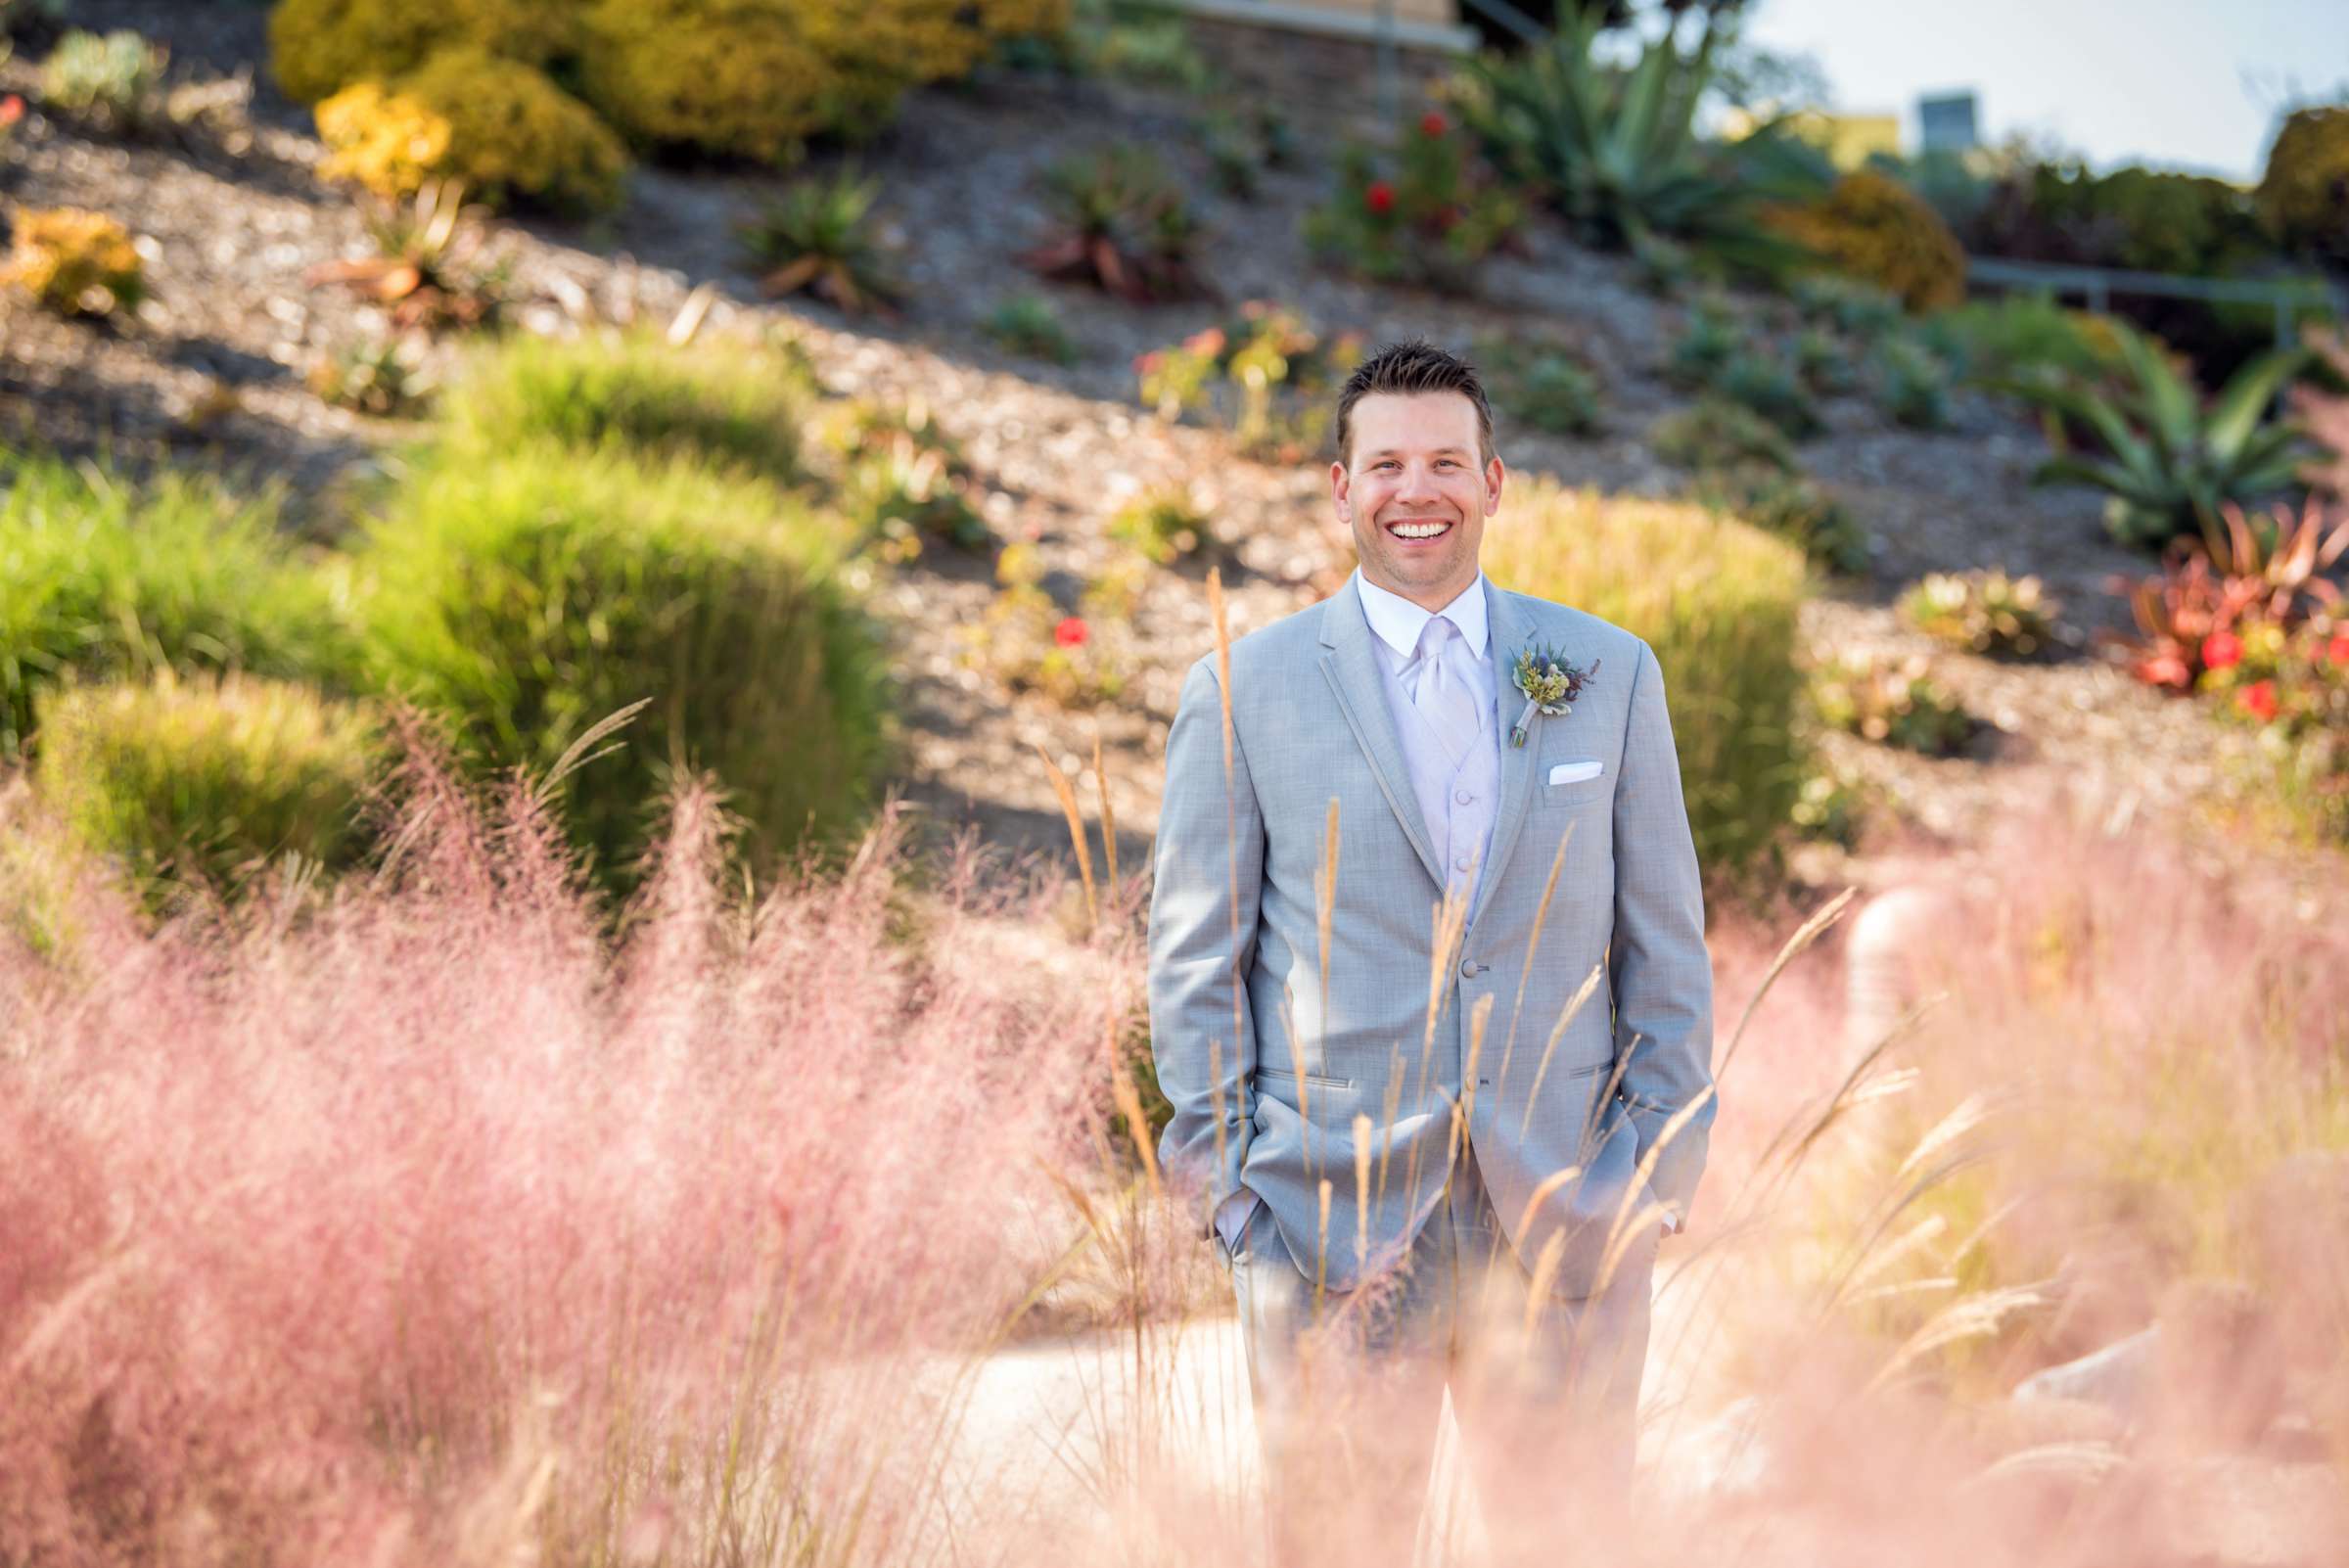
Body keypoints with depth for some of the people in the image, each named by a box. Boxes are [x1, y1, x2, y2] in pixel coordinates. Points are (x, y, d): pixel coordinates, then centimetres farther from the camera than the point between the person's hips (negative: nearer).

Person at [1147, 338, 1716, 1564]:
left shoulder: (1608, 676, 9)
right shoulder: (1244, 690, 3)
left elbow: (1665, 941, 10)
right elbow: (1193, 958, 4)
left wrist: (1659, 1163, 3)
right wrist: (1227, 1185, -3)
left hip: (1567, 1221, 2)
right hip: (1332, 1222, -1)